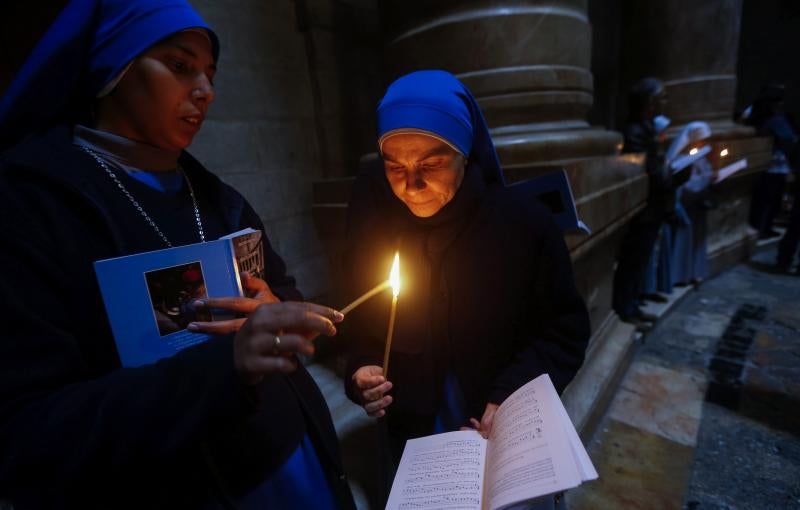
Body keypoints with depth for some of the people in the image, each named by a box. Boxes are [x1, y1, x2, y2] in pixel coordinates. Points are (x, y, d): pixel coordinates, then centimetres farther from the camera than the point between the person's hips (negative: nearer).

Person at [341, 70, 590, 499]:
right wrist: (362, 368, -17)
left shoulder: (526, 225, -21)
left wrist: (513, 395, -20)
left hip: (504, 436, -1)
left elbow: (564, 330, -9)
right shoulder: (372, 212, -13)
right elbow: (362, 316, 0)